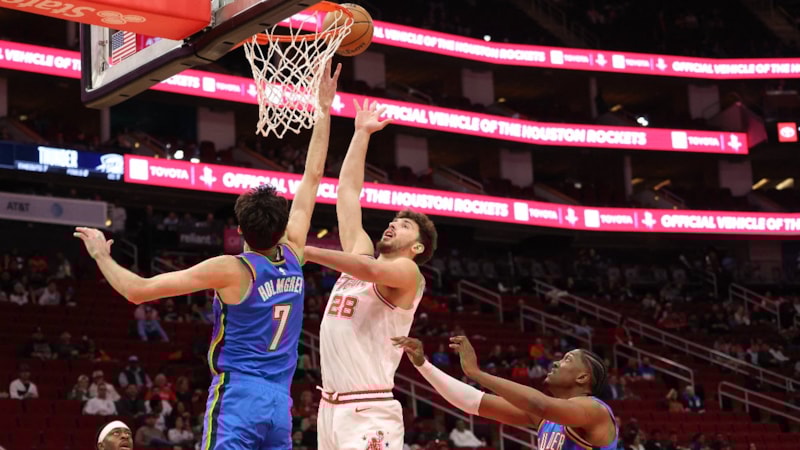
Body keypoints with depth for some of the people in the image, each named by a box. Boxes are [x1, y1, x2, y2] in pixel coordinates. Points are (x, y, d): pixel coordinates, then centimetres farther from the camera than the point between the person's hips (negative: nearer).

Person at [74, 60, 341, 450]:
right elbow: (313, 176, 16)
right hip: (279, 404, 6)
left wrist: (101, 255, 8)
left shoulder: (230, 270, -8)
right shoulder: (292, 257, 7)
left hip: (236, 398, -6)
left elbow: (137, 290, -8)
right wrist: (323, 113, 22)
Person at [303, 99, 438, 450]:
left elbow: (369, 270, -26)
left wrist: (305, 251, -30)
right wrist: (361, 133, 17)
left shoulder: (408, 272, -4)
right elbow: (348, 190, 16)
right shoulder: (361, 253, 16)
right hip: (330, 407, 7)